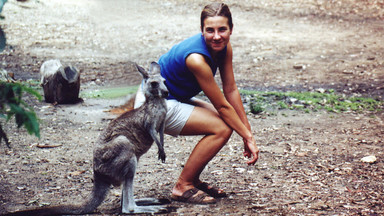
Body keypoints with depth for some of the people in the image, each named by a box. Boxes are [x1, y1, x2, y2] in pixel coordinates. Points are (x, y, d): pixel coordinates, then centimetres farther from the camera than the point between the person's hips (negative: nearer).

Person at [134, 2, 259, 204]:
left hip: (173, 98, 9)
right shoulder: (196, 58, -31)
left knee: (225, 120, 4)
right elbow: (222, 105, -23)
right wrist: (248, 137, -15)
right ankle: (182, 187, -5)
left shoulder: (224, 47, -6)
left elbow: (231, 90, 0)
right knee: (222, 129, -16)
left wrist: (248, 132, -1)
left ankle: (193, 179, 15)